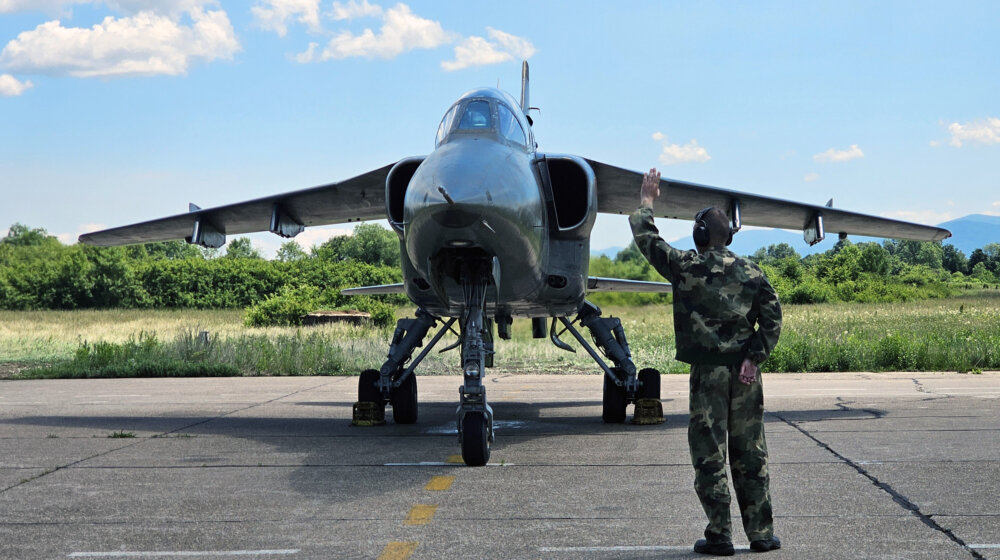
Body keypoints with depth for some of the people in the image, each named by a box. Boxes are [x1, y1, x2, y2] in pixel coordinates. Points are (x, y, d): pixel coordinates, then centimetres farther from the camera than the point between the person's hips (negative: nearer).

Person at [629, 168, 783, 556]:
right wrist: (755, 356, -3)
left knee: (709, 454, 2)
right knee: (750, 454, 9)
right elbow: (772, 316, -2)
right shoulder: (751, 272, 6)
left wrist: (646, 201, 23)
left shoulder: (685, 267, -2)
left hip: (708, 371, -3)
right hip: (744, 372, 3)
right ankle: (761, 534, 13)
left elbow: (645, 237, 9)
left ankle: (719, 536, 2)